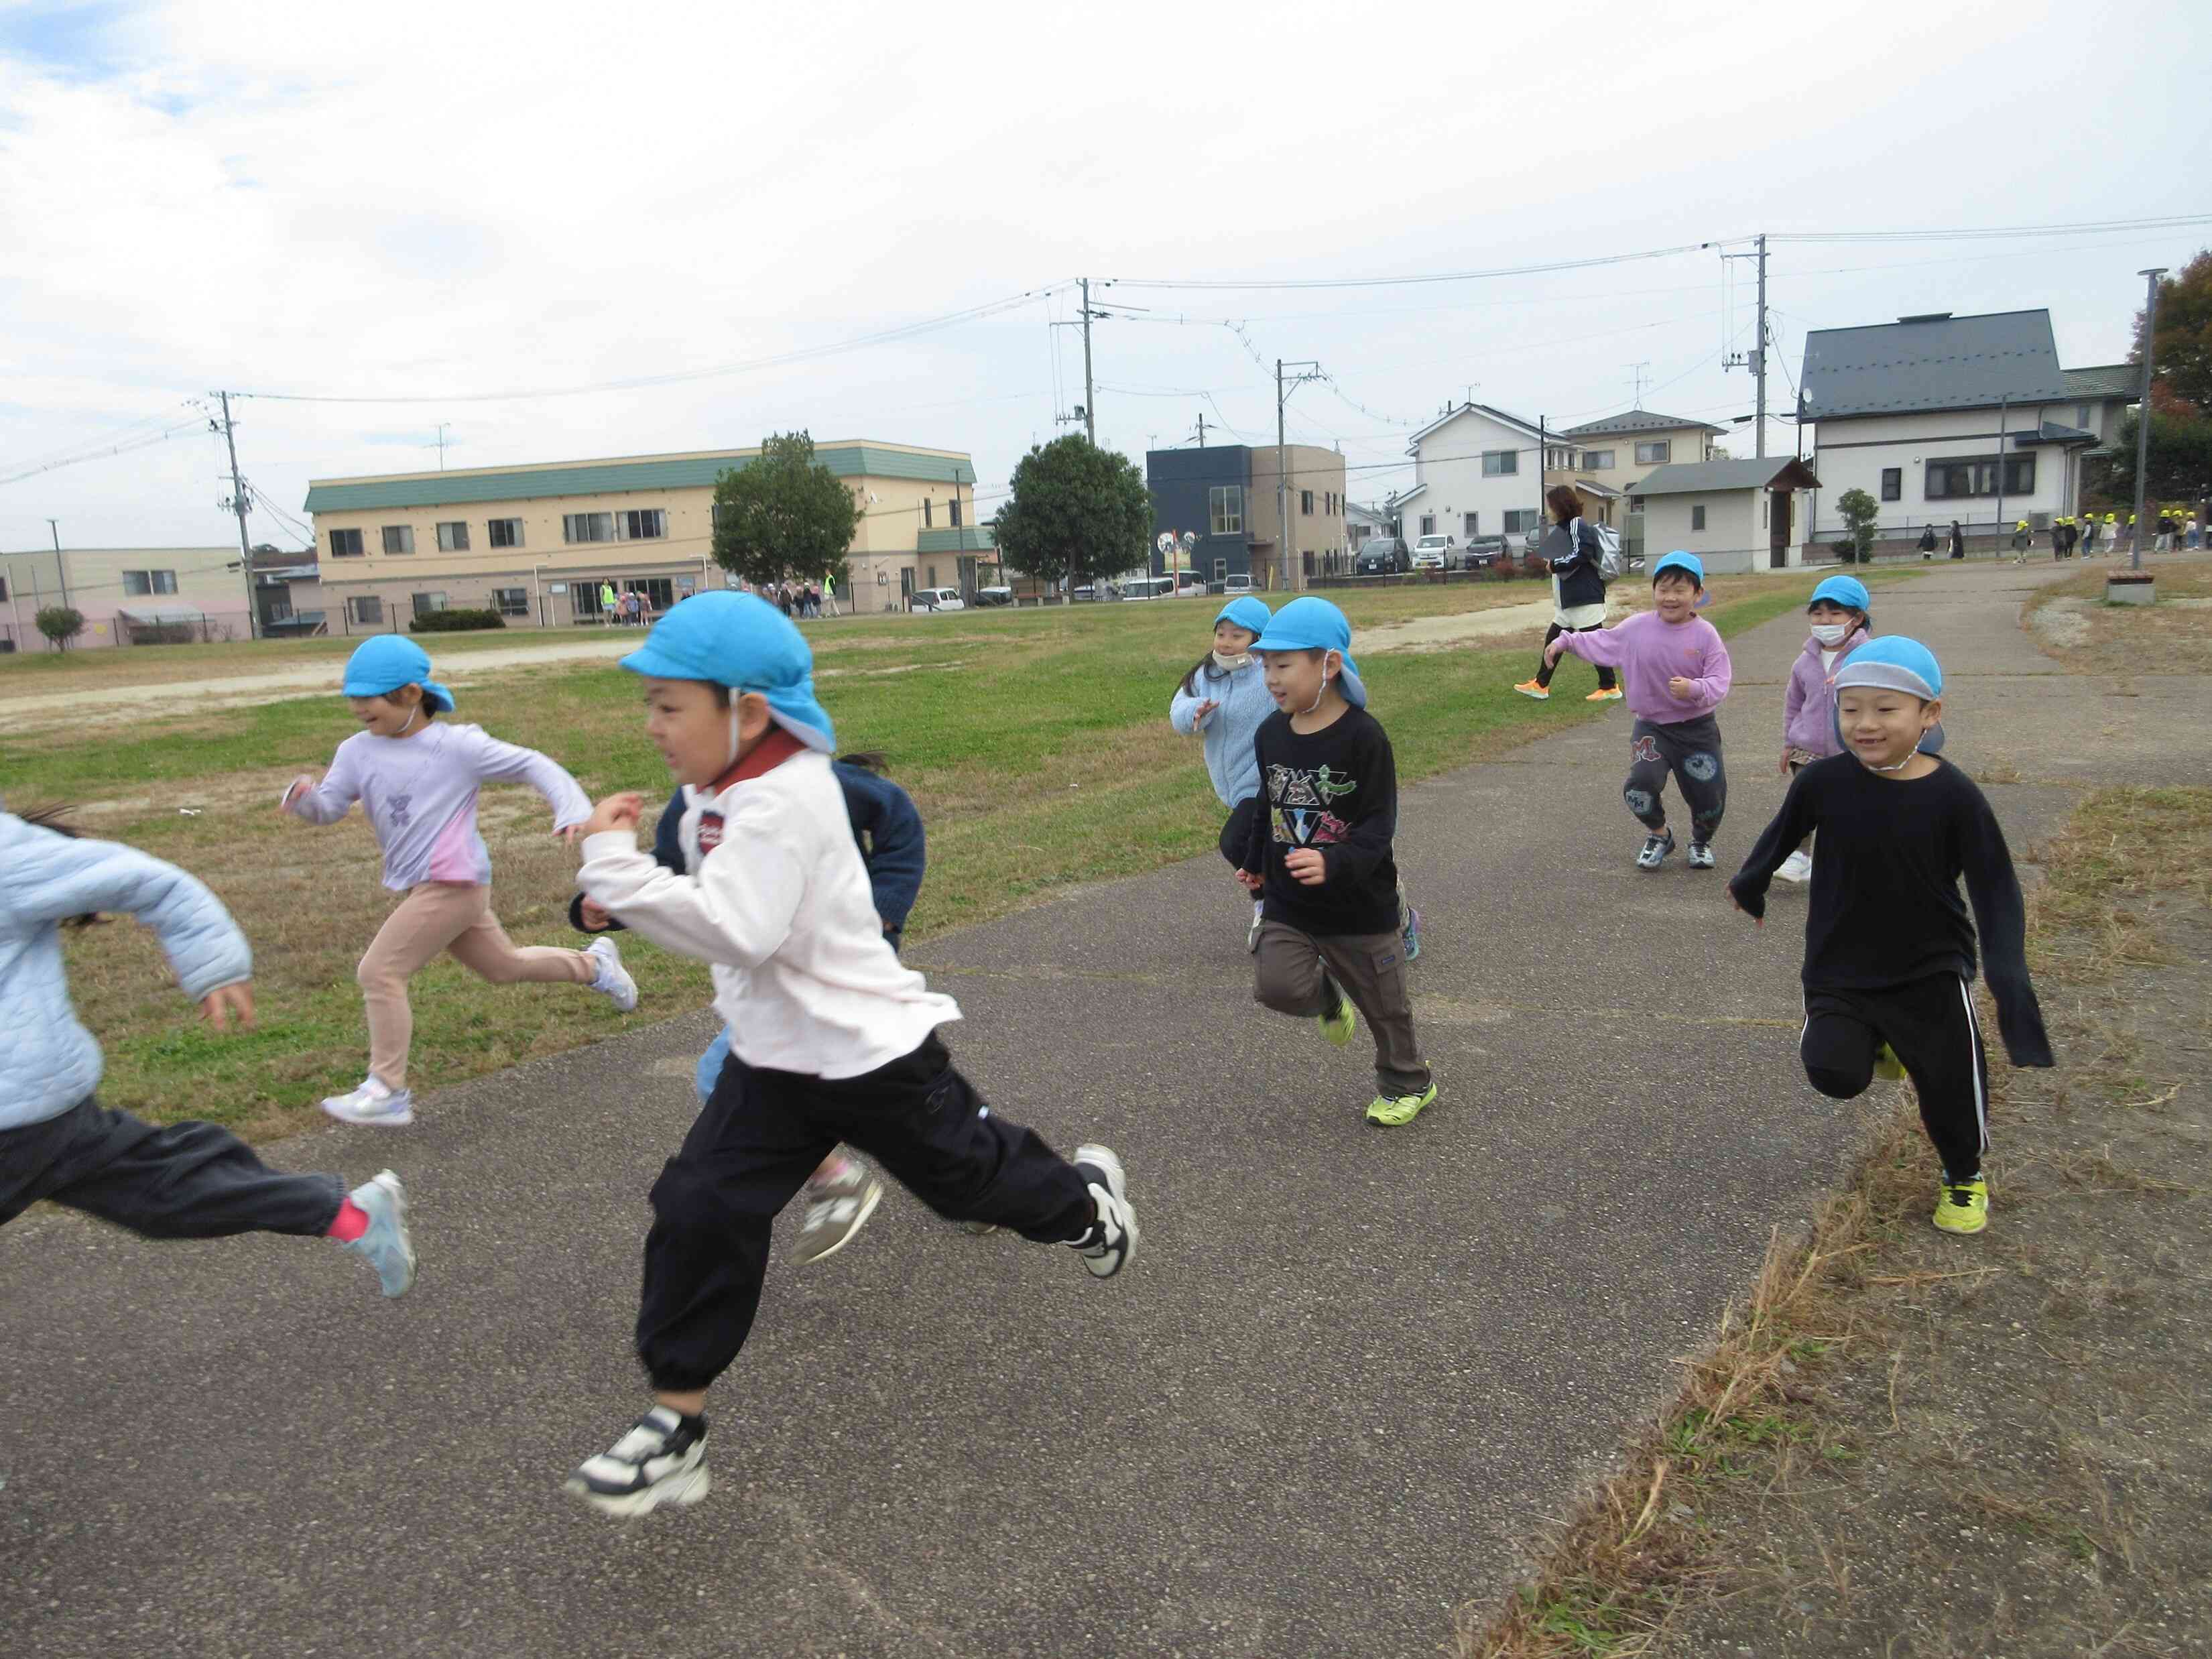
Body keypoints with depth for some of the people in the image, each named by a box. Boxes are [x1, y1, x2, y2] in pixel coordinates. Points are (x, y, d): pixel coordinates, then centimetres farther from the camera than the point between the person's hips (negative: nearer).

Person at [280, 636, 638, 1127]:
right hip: (421, 886, 8)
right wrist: (303, 796, -20)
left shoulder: (457, 746, -11)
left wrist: (573, 810, -19)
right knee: (505, 965, 22)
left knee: (379, 972, -12)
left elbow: (531, 765, -7)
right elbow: (328, 808, 4)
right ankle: (593, 964, 44)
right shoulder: (357, 752, 6)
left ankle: (386, 1092, -5)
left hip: (452, 883, -8)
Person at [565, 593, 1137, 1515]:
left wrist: (615, 865, -35)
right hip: (774, 1058, 8)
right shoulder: (718, 792, 3)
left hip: (870, 1052, -8)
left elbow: (733, 928, -39)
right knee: (698, 1214, -1)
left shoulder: (780, 801, -28)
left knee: (969, 1174, 14)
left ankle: (1087, 1199, 46)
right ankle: (676, 1422, 10)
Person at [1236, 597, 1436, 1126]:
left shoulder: (1363, 736, -19)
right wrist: (1255, 862, 23)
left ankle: (1407, 1083, 39)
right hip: (1288, 903, 4)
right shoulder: (1270, 734, -1)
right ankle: (1328, 998, 20)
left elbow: (1379, 823, -21)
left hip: (1360, 904, -4)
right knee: (1276, 986, -16)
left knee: (1383, 1002, 12)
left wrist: (1334, 863, -37)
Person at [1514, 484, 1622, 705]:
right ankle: (1541, 685, 18)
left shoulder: (1577, 525, -13)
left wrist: (1554, 564, -14)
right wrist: (1552, 561, 1)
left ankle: (1609, 688, 4)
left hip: (1585, 599, -10)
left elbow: (1580, 556, -26)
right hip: (1569, 600, 10)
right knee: (1553, 639, 12)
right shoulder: (1565, 527, 16)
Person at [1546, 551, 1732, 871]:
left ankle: (1701, 842, 39)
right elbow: (1601, 642, 11)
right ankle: (1659, 836, 12)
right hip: (1652, 727, 1)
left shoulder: (1705, 634, -10)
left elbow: (1720, 680, -15)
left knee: (1709, 797, 2)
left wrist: (1695, 689, -34)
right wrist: (1566, 642, 5)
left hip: (1697, 729, -1)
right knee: (1640, 786, -21)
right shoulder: (1637, 627, -4)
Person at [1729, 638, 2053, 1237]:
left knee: (1952, 1082, 1)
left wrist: (2009, 974, -20)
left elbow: (1996, 889, -9)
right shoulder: (1823, 782, -11)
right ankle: (1875, 1043, 22)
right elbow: (1782, 834, 9)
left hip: (1931, 972, 0)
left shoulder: (1953, 795, -14)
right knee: (1833, 1073, -17)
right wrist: (1750, 883, 26)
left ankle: (1965, 1176, 36)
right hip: (1840, 971, 1)